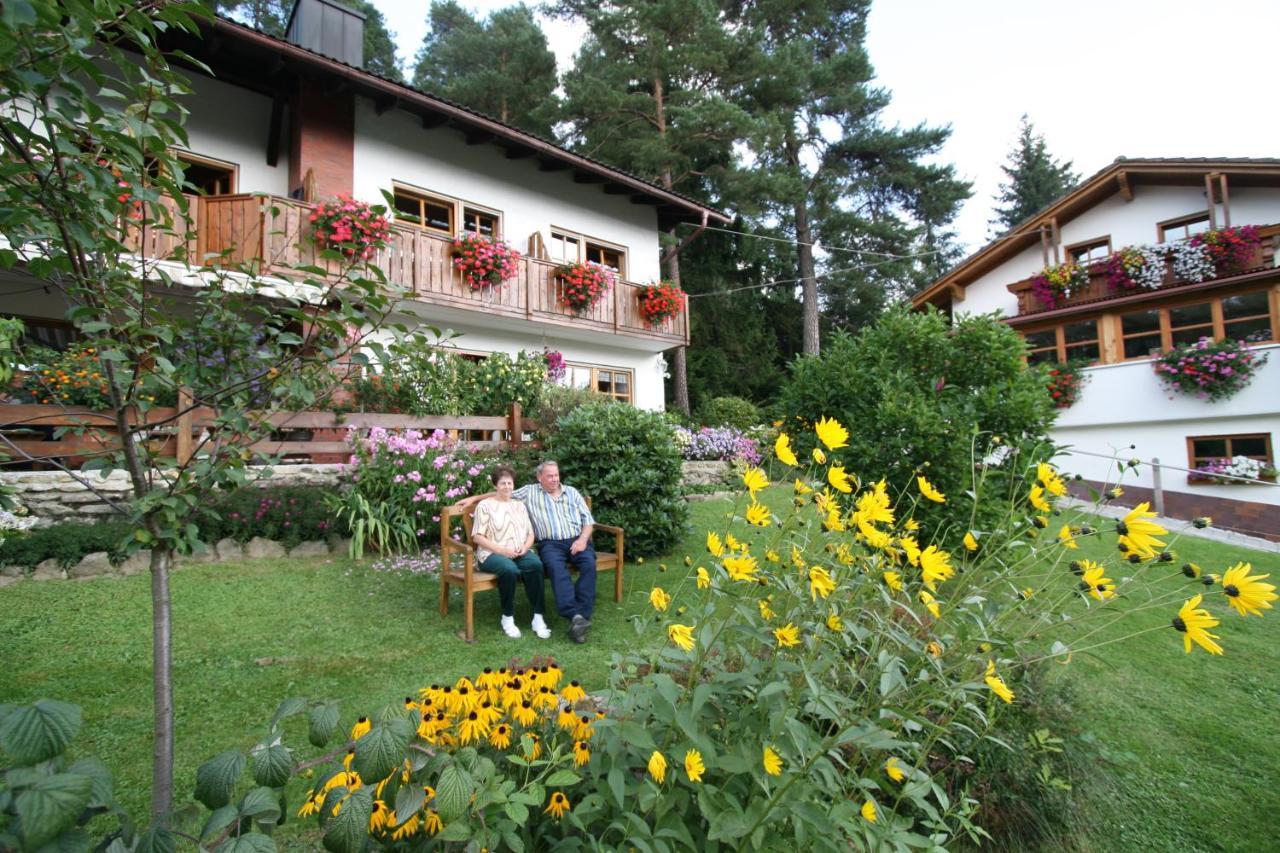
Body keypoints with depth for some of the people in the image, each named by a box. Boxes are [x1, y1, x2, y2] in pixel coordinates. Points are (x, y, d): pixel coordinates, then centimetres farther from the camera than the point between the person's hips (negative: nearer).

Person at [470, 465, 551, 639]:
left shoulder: (519, 505, 20)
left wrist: (525, 546, -5)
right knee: (509, 570, -37)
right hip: (493, 553, -4)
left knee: (536, 565, -31)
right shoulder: (485, 505, 4)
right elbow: (477, 537, -4)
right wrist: (502, 550, -14)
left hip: (521, 552, 4)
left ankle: (538, 617, -26)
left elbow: (530, 534, 18)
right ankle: (508, 618, -17)